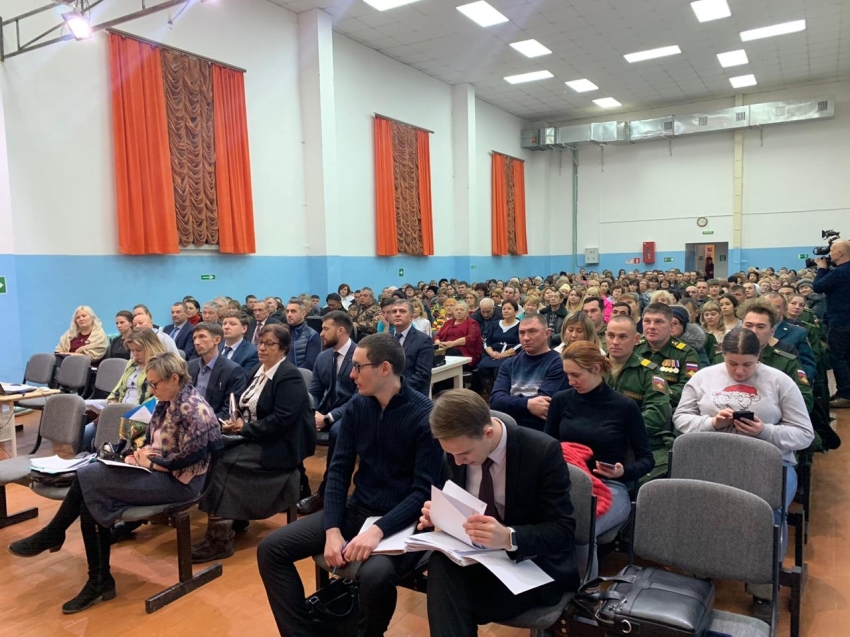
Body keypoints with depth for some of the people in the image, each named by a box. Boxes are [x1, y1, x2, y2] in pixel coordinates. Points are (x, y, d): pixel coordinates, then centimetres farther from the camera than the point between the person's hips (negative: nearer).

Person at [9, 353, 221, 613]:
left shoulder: (192, 409, -20)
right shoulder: (166, 403, 10)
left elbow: (189, 459, -22)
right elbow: (153, 441, 16)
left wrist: (149, 463, -13)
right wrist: (139, 454, -5)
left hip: (179, 481, -9)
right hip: (159, 472, 9)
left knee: (87, 478, -14)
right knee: (90, 498, -10)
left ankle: (52, 535, 13)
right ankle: (99, 581, -1)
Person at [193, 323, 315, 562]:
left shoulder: (290, 377, -14)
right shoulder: (259, 371, 12)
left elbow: (281, 420, -22)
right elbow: (250, 408, 16)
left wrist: (244, 428, -18)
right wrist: (236, 421, -5)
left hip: (277, 447, -8)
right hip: (254, 439, 8)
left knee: (221, 463, -21)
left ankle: (220, 538, -13)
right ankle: (234, 516, -1)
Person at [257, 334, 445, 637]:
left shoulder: (425, 416, -16)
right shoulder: (356, 405, 1)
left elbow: (424, 491, -17)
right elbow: (339, 470, 1)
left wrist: (378, 530, -29)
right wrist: (332, 530, -13)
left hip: (402, 521, -5)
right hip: (357, 509, 6)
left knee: (375, 575, -35)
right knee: (271, 549, -6)